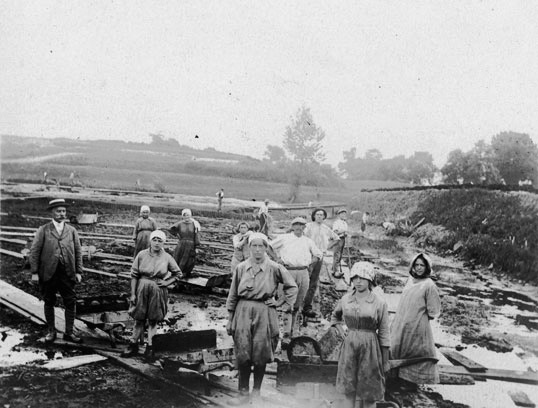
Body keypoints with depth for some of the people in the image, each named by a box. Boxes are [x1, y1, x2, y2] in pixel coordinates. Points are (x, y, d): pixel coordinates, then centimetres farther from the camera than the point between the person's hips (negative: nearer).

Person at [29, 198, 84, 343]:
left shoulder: (72, 231, 9)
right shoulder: (43, 230, 2)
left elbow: (78, 252, 8)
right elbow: (34, 251, -1)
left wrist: (78, 272, 1)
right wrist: (34, 272, -7)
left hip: (67, 274, 2)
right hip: (48, 274, -1)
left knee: (71, 303, 1)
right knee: (49, 303, 9)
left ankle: (69, 332, 11)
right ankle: (51, 331, 23)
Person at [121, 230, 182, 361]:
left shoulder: (166, 258, -3)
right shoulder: (142, 255, -5)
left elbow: (178, 273, 8)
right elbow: (134, 275, -3)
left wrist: (167, 282, -6)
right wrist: (133, 294, -6)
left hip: (157, 292, 0)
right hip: (142, 290, 0)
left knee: (153, 320, 8)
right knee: (139, 319, 9)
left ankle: (150, 348, 16)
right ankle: (133, 345, 20)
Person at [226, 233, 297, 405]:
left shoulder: (274, 268, 0)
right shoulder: (241, 268, 4)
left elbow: (292, 286, 12)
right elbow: (233, 295, 9)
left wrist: (288, 305, 3)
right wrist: (230, 319, 8)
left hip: (264, 313, -1)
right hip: (243, 312, 1)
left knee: (260, 354, 3)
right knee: (243, 354, -1)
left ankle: (256, 392, 19)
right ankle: (243, 393, 10)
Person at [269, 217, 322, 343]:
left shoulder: (308, 241, 16)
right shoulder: (284, 238, 9)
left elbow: (318, 254, 26)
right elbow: (269, 246, 17)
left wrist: (309, 263, 11)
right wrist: (278, 258, 7)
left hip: (303, 272, 4)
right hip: (288, 271, -3)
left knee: (297, 304, 8)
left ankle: (291, 329, 22)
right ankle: (286, 335, -17)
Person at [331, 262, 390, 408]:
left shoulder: (379, 304, -7)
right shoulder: (345, 299, 3)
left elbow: (384, 334, -4)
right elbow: (335, 316, 24)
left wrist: (385, 362, -3)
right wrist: (341, 333, 7)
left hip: (370, 348, -3)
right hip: (349, 347, 3)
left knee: (369, 395, 5)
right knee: (348, 392, 6)